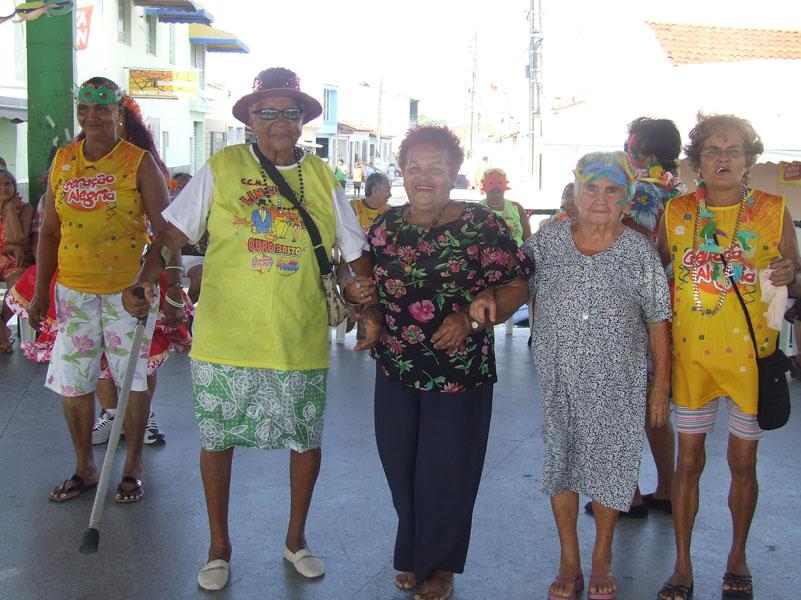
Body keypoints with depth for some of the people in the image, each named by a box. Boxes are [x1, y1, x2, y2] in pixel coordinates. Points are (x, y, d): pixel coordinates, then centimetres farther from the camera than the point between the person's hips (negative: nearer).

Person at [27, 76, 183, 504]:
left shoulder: (139, 162, -5)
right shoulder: (62, 161, 8)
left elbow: (165, 229, -8)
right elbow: (50, 231, 12)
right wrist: (40, 292, 9)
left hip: (129, 288, -4)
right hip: (74, 289, 4)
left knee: (133, 378, 5)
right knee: (72, 380, 8)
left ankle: (132, 468, 22)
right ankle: (84, 468, 26)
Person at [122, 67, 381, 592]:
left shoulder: (323, 179, 6)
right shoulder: (220, 169, 0)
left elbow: (356, 252, 11)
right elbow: (174, 234, -2)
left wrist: (370, 308, -1)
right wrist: (143, 282, -16)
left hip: (301, 342, 2)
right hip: (224, 338, -1)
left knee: (306, 441, 11)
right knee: (217, 440, 9)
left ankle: (296, 538, 34)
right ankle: (219, 547, 30)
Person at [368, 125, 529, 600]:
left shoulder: (483, 225, -8)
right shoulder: (386, 225, 5)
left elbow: (516, 287, -8)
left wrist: (471, 316, -22)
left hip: (460, 373, -4)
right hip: (395, 370, 4)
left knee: (445, 473, 6)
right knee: (401, 470, 13)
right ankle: (412, 557, 36)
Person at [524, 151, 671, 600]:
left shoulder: (640, 251, -4)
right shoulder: (547, 239, 0)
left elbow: (657, 321, 0)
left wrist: (661, 383, 0)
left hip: (618, 382, -1)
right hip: (558, 379, 2)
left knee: (609, 465, 8)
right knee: (560, 461, 10)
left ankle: (602, 561, 30)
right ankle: (569, 563, 26)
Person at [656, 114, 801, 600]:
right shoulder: (675, 212, 0)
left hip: (751, 354, 0)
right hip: (691, 353, 1)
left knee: (744, 461, 12)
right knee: (689, 459, 7)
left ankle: (738, 556, 33)